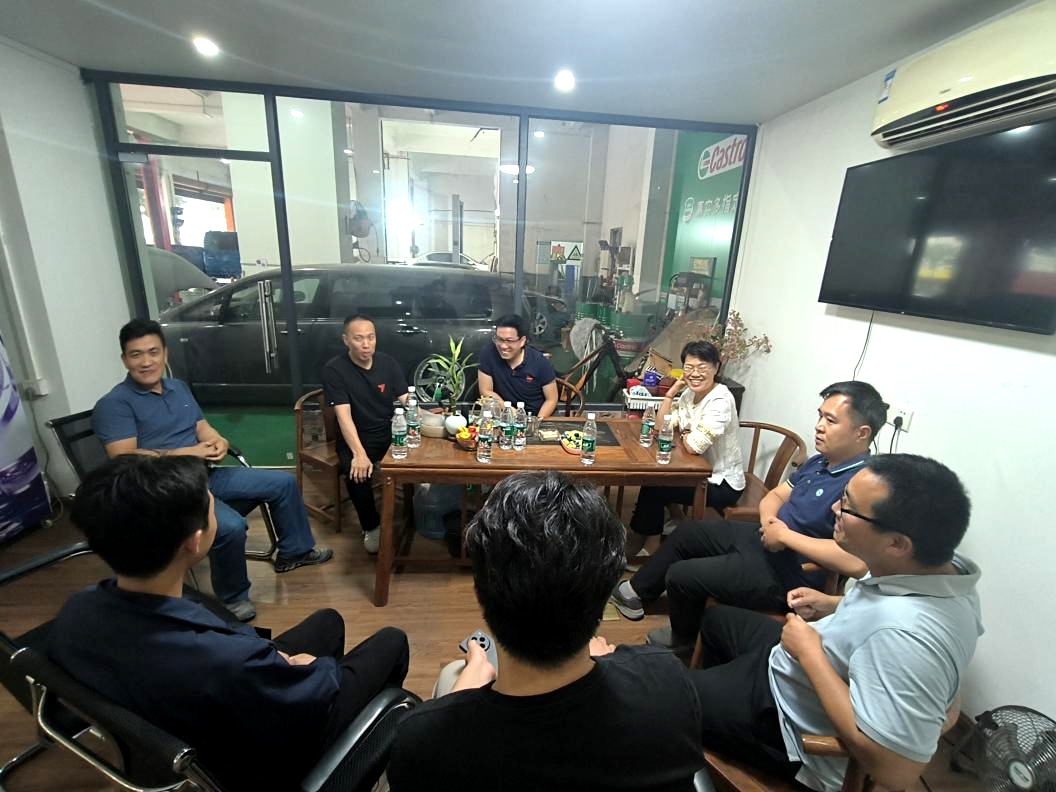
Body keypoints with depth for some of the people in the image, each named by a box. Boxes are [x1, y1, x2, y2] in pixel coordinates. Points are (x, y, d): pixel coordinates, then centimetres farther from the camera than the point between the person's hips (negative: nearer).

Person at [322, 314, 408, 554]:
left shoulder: (388, 363, 1)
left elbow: (407, 403, -4)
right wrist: (359, 453, -32)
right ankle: (371, 526, -2)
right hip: (356, 438, -3)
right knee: (357, 473, -31)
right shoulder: (334, 369, -10)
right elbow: (344, 415, -19)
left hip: (391, 434, 3)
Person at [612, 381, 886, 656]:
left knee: (680, 576, -4)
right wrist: (769, 522, -12)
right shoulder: (820, 462, 2)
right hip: (761, 539, 9)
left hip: (781, 577, -9)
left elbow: (856, 563, -39)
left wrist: (785, 535, -26)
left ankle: (683, 639, 30)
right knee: (685, 533, 16)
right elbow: (774, 496, 11)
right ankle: (636, 592, 35)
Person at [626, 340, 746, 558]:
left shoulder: (720, 400, -25)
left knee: (654, 489, -9)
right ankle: (638, 539, 18)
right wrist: (671, 392, -8)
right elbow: (661, 427, -1)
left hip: (723, 484, -7)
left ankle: (634, 543, 16)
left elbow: (693, 446, -31)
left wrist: (685, 432, -9)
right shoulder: (689, 393, 1)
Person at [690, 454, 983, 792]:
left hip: (787, 722, -8)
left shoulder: (908, 634, -41)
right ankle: (718, 694, 50)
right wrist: (833, 605, -2)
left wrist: (810, 653, -29)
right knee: (717, 618, 28)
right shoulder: (939, 566, -13)